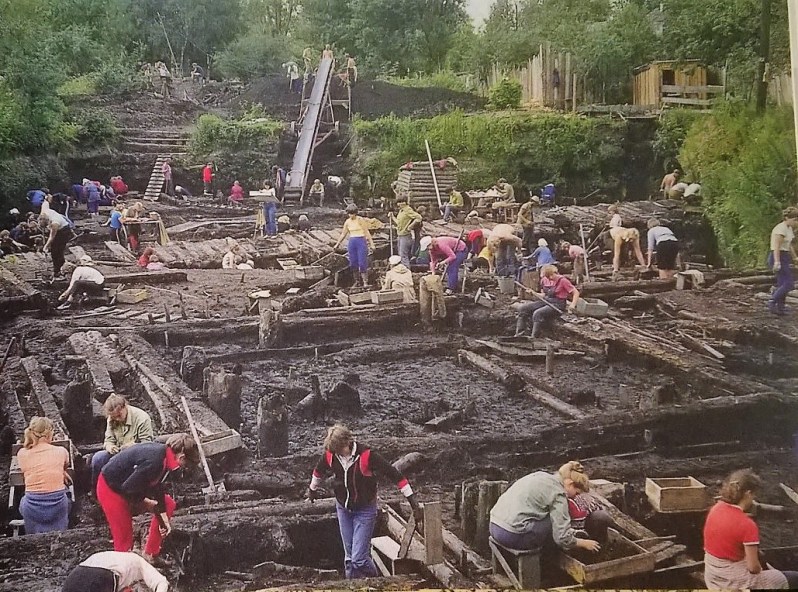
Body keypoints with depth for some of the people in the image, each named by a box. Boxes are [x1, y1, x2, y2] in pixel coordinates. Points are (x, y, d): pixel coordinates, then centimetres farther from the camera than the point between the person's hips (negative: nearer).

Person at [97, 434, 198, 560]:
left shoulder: (165, 455, -7)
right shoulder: (153, 461, -35)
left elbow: (157, 487, 3)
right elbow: (128, 488, -31)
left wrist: (164, 519, 5)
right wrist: (146, 502, -14)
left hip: (133, 486, 9)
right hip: (110, 488, -9)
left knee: (168, 504, 9)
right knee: (124, 538, -5)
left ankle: (149, 556, 17)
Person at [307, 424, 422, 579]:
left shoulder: (367, 455, -28)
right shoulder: (329, 455, -14)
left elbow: (396, 476, -25)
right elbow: (318, 471, 11)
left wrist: (413, 503, -25)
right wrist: (312, 489, 29)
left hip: (365, 510, -5)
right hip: (343, 508, 5)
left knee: (359, 558, -10)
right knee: (349, 557, 14)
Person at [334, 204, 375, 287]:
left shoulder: (360, 220, -7)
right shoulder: (347, 222, 8)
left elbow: (367, 232, -7)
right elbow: (343, 234, 18)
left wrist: (371, 244, -11)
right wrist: (337, 244, 19)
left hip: (361, 241, -5)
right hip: (351, 242, 5)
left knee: (362, 263, -9)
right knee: (353, 263, 3)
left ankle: (365, 282, -5)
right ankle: (356, 281, 12)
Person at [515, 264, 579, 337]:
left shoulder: (563, 280, -8)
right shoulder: (545, 280, 10)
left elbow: (576, 292, -7)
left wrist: (572, 305, -21)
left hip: (557, 304, -7)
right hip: (546, 301, 7)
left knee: (537, 313, -33)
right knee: (521, 308, -8)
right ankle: (519, 335, -8)